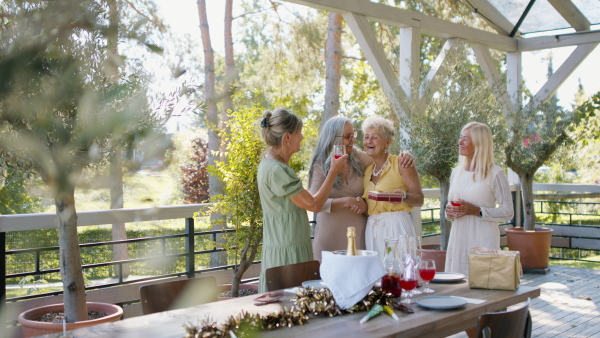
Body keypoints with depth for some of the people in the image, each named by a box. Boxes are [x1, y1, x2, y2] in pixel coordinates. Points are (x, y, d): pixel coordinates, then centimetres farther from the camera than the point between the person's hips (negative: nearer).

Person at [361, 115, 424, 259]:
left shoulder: (400, 163, -1)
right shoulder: (366, 169, 15)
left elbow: (419, 199, -4)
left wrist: (404, 196, -23)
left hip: (396, 226, -5)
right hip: (372, 229, 5)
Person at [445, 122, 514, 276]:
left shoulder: (495, 174, -7)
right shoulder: (456, 172, 11)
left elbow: (508, 212, -7)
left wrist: (477, 211, -18)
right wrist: (449, 212, 0)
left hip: (483, 240, -5)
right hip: (458, 238, 6)